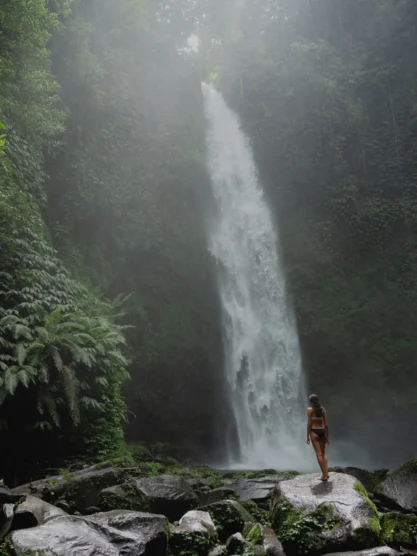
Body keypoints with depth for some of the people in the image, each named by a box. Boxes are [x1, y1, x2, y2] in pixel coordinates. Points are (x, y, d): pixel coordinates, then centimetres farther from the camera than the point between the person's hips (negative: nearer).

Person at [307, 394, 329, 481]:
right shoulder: (323, 409, 5)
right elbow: (326, 424, 5)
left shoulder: (310, 409, -6)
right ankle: (326, 473, 5)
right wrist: (327, 436, 12)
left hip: (314, 432, -4)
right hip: (322, 431, 4)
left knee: (319, 454, -1)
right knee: (323, 453, 16)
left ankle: (324, 475, -1)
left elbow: (309, 424, -10)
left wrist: (308, 436, -4)